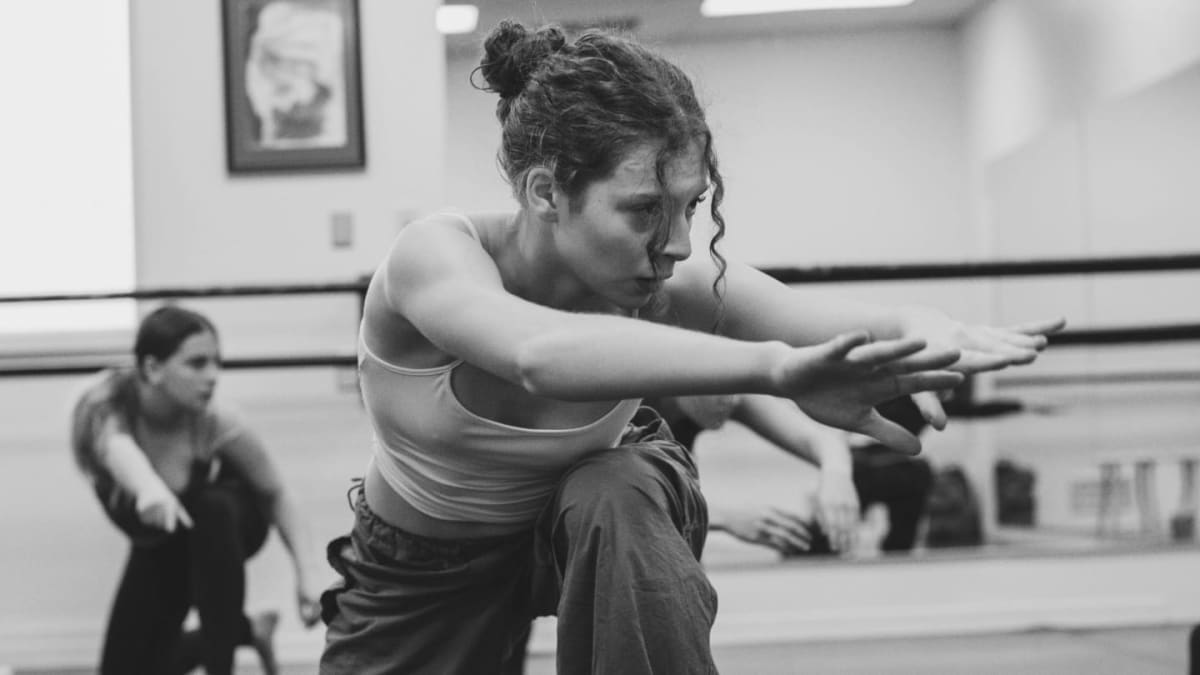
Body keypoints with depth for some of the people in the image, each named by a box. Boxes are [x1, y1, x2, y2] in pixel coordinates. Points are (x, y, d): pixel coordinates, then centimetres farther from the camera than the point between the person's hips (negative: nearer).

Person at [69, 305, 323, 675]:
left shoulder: (213, 425, -32)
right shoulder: (103, 404, -32)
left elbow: (277, 496, -21)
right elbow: (115, 446, -55)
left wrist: (306, 575, -34)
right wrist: (149, 488, -78)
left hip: (224, 523, -2)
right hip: (159, 549, 3)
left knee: (212, 509, -38)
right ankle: (248, 630, 27)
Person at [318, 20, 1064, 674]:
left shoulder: (672, 289, -25)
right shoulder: (434, 257, -33)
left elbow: (853, 328, -41)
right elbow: (539, 354, -57)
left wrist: (929, 333, -65)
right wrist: (773, 365, -68)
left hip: (587, 523, 1)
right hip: (421, 579, -1)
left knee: (618, 499, -33)